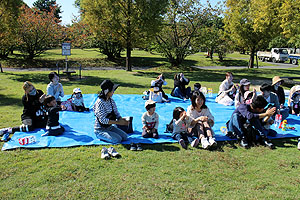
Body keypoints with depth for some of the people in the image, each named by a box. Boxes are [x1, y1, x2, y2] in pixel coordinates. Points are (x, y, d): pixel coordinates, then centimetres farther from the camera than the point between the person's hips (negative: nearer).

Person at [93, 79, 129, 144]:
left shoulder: (111, 100, 3)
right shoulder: (100, 102, -22)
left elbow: (116, 113, 6)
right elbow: (103, 120, -27)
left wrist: (121, 119, -18)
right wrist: (118, 122, -27)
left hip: (110, 127, 8)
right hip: (100, 130, -7)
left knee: (125, 136, -4)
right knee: (117, 139, -22)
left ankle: (107, 135, 13)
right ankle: (102, 137, 2)